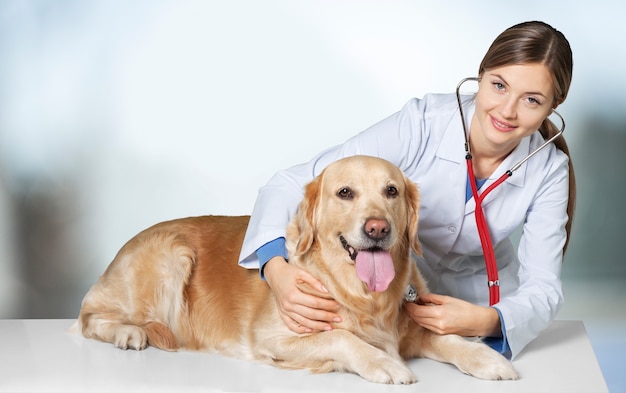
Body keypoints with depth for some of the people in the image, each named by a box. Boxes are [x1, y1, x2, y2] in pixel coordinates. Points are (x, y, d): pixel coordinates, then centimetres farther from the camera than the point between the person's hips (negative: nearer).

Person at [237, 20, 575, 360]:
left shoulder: (549, 171, -17)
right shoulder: (421, 123, -27)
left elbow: (542, 287, -17)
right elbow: (293, 183, -27)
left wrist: (488, 321, -39)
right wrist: (275, 268, -46)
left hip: (482, 300, 2)